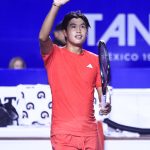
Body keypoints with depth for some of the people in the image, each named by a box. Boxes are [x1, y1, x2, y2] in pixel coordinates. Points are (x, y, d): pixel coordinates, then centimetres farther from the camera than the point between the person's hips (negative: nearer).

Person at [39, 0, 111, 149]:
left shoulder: (95, 60, 11)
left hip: (90, 132, 4)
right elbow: (43, 37, -20)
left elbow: (102, 91, 13)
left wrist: (105, 106, -11)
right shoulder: (54, 55, 1)